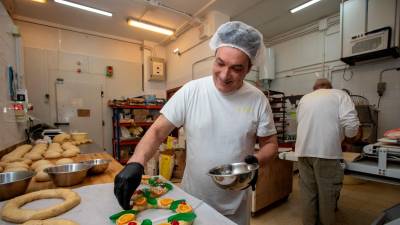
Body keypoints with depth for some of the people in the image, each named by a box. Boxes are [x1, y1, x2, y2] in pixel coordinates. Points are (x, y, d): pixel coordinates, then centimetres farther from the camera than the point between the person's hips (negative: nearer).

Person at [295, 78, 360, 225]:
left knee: (308, 193, 14)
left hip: (304, 150, 4)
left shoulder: (304, 98, 17)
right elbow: (351, 124, -8)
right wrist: (344, 135, 12)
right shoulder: (339, 94, 6)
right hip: (326, 151, -3)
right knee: (327, 194, 10)